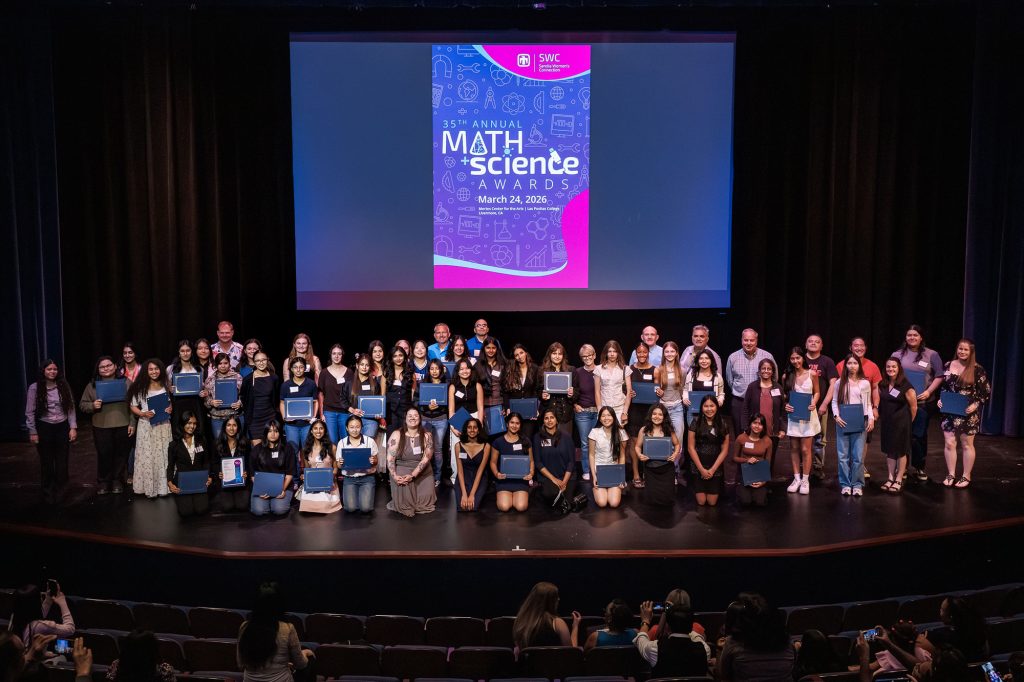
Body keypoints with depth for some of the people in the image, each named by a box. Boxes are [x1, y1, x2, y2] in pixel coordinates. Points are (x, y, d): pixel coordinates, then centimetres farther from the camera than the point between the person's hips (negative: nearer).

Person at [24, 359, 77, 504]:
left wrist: (73, 427, -3)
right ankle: (48, 493, 22)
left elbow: (71, 408, 2)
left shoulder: (63, 386, 0)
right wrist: (33, 432, -6)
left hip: (62, 427, 2)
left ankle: (60, 491, 19)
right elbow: (30, 412, -4)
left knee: (62, 462, 5)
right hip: (44, 428, -1)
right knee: (46, 462, 9)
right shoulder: (34, 388, -6)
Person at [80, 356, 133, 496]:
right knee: (103, 455, 4)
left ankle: (117, 482, 21)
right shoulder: (92, 385, 6)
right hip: (101, 427, 0)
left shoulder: (126, 383, 2)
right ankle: (103, 483, 20)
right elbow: (82, 405, 9)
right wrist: (92, 406, -13)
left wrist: (132, 423, -3)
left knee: (121, 455, 6)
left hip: (123, 426, 0)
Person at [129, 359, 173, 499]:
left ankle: (162, 486, 12)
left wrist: (171, 409, -5)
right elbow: (133, 406, 1)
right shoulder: (140, 387, -1)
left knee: (163, 455, 4)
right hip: (146, 425, -2)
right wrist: (143, 414, -16)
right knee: (147, 456, 0)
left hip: (163, 425, 2)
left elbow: (172, 403, 16)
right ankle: (149, 488, 6)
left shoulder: (165, 386, 7)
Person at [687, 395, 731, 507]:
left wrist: (712, 469, -9)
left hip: (716, 466, 1)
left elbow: (724, 450, -1)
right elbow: (690, 447, -7)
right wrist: (702, 469, -10)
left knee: (712, 502, 0)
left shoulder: (723, 424, -1)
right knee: (701, 502, -3)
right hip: (698, 465, -1)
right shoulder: (696, 422, -7)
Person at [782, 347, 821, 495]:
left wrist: (813, 403, -11)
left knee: (805, 449, -2)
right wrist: (786, 405, -11)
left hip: (807, 415, -2)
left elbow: (817, 392, 7)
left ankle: (805, 480, 9)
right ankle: (796, 479, 18)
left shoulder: (812, 374, -3)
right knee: (794, 448, 7)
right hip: (793, 414, 2)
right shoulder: (787, 376, 0)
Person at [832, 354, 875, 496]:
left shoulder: (865, 383, 6)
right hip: (843, 422, 0)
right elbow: (834, 401, 6)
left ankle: (857, 485, 8)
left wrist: (871, 418, -4)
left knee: (858, 456, -1)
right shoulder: (840, 383, 5)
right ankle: (845, 484, 10)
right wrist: (836, 416, -8)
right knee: (843, 456, 2)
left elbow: (868, 403, 10)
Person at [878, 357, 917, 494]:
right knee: (889, 451, 10)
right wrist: (880, 417, 12)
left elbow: (913, 406, -7)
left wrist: (909, 421, 2)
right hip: (886, 422, 5)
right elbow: (879, 402, 16)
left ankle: (899, 480, 11)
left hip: (901, 423, -5)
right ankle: (891, 478, 20)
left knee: (900, 451, 2)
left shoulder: (905, 386, -13)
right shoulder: (882, 385, 3)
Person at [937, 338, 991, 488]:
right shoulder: (948, 366, 2)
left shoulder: (977, 369, -9)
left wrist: (976, 405, -18)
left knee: (967, 444, 9)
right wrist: (940, 400, -3)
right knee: (949, 443, 4)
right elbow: (942, 387, 13)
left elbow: (986, 391, -6)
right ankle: (951, 475, 17)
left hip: (968, 413, -3)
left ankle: (966, 476, 20)